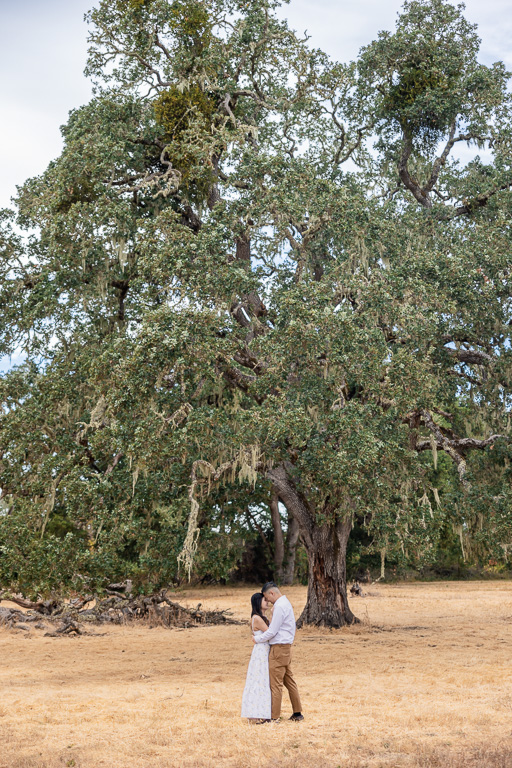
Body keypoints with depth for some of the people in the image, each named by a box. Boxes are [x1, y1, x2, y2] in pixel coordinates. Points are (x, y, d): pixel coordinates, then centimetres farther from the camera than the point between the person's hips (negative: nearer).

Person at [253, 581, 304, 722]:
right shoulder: (286, 603, 13)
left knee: (276, 684, -4)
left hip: (279, 648, -10)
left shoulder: (279, 606, -18)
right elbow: (293, 626, 20)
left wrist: (257, 639, -4)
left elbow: (272, 632, -19)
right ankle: (297, 713, 19)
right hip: (286, 647, 10)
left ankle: (274, 717, 1)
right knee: (289, 681, 14)